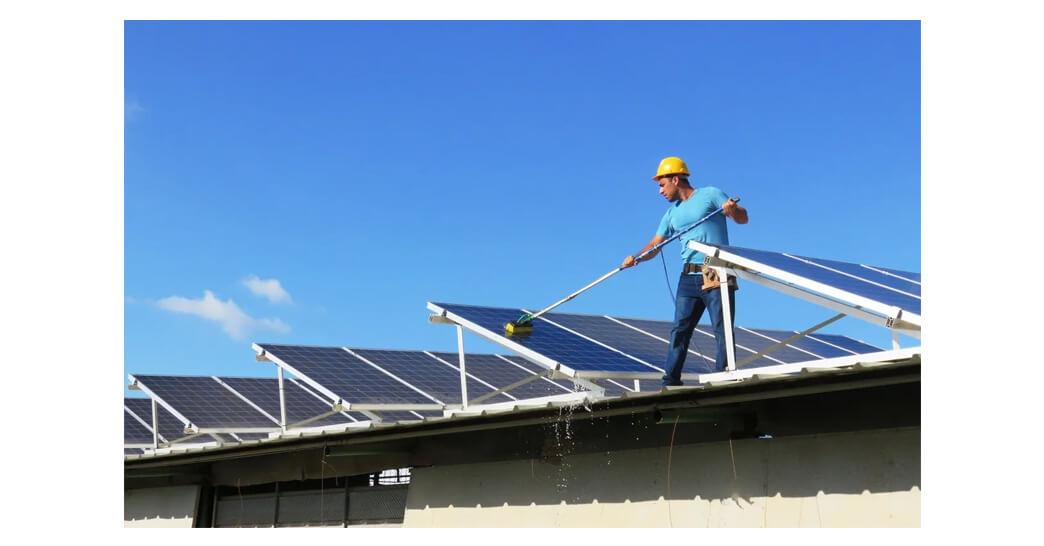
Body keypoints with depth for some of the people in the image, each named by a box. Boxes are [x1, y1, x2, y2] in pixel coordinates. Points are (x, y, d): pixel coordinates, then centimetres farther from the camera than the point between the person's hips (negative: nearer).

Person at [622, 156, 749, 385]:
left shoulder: (710, 194, 3)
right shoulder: (672, 213, 19)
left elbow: (743, 218, 0)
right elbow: (654, 245, 15)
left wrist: (732, 210, -22)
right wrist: (636, 258, -4)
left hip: (718, 276, -5)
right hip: (689, 278, 5)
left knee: (722, 330, -5)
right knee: (679, 329, 2)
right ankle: (670, 383, 4)